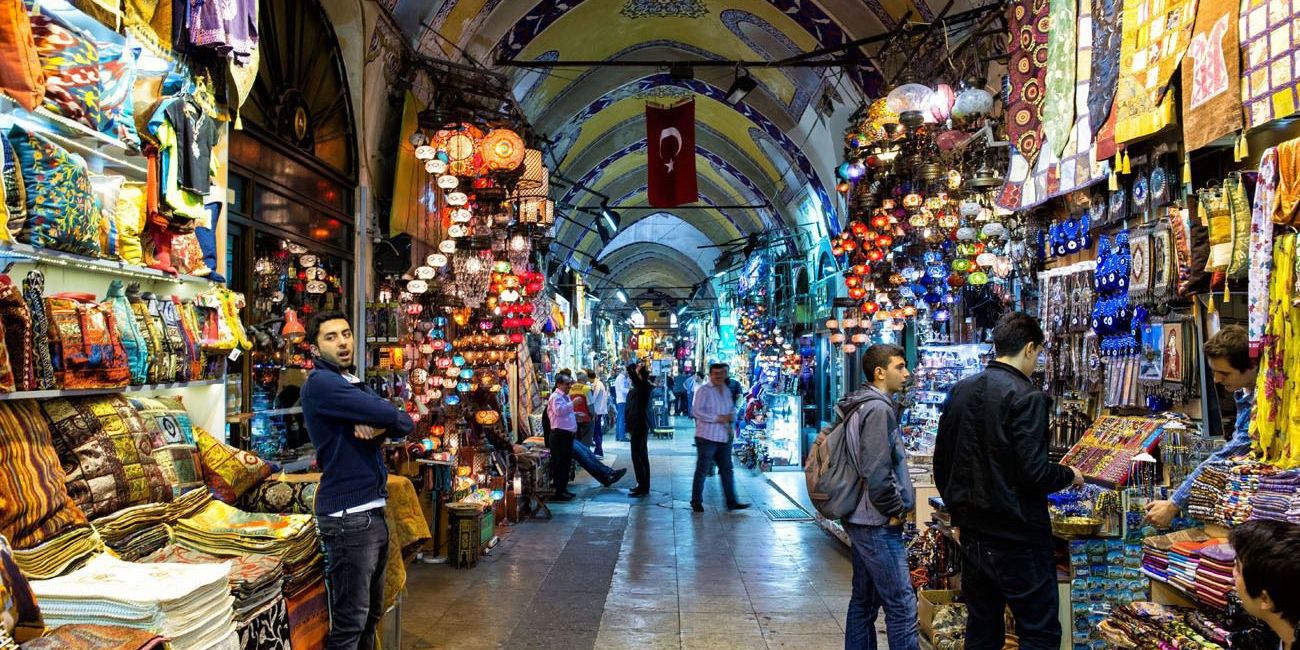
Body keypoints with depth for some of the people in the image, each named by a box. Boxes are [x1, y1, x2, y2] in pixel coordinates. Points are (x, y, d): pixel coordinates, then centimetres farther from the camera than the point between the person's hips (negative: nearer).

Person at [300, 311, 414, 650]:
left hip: (373, 510, 9)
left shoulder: (356, 384, 17)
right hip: (348, 516, -9)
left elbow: (405, 424, 5)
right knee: (350, 621, -4)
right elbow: (392, 415, -21)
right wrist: (384, 419, 1)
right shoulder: (321, 383, -12)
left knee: (371, 613, 19)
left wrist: (378, 427, -14)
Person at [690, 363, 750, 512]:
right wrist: (717, 418, -18)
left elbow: (732, 408, 27)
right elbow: (696, 411, -16)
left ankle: (731, 502, 15)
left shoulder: (726, 390, 14)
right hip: (707, 437, -7)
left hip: (724, 437, 7)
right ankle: (696, 501, 11)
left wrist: (730, 416, 3)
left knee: (726, 469, 9)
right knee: (702, 470, 1)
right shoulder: (703, 390, -8)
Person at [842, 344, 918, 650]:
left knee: (864, 601, 15)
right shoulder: (878, 408, -16)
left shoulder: (862, 407, 15)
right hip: (879, 524, -10)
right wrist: (895, 510, -12)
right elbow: (876, 471, -25)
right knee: (902, 606, -6)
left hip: (862, 521, 10)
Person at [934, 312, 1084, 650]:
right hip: (1017, 536, -7)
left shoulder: (960, 391, 7)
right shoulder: (1027, 397, -15)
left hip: (972, 533, 7)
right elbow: (1034, 473, -20)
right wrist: (1070, 476, 0)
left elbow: (942, 464, 11)